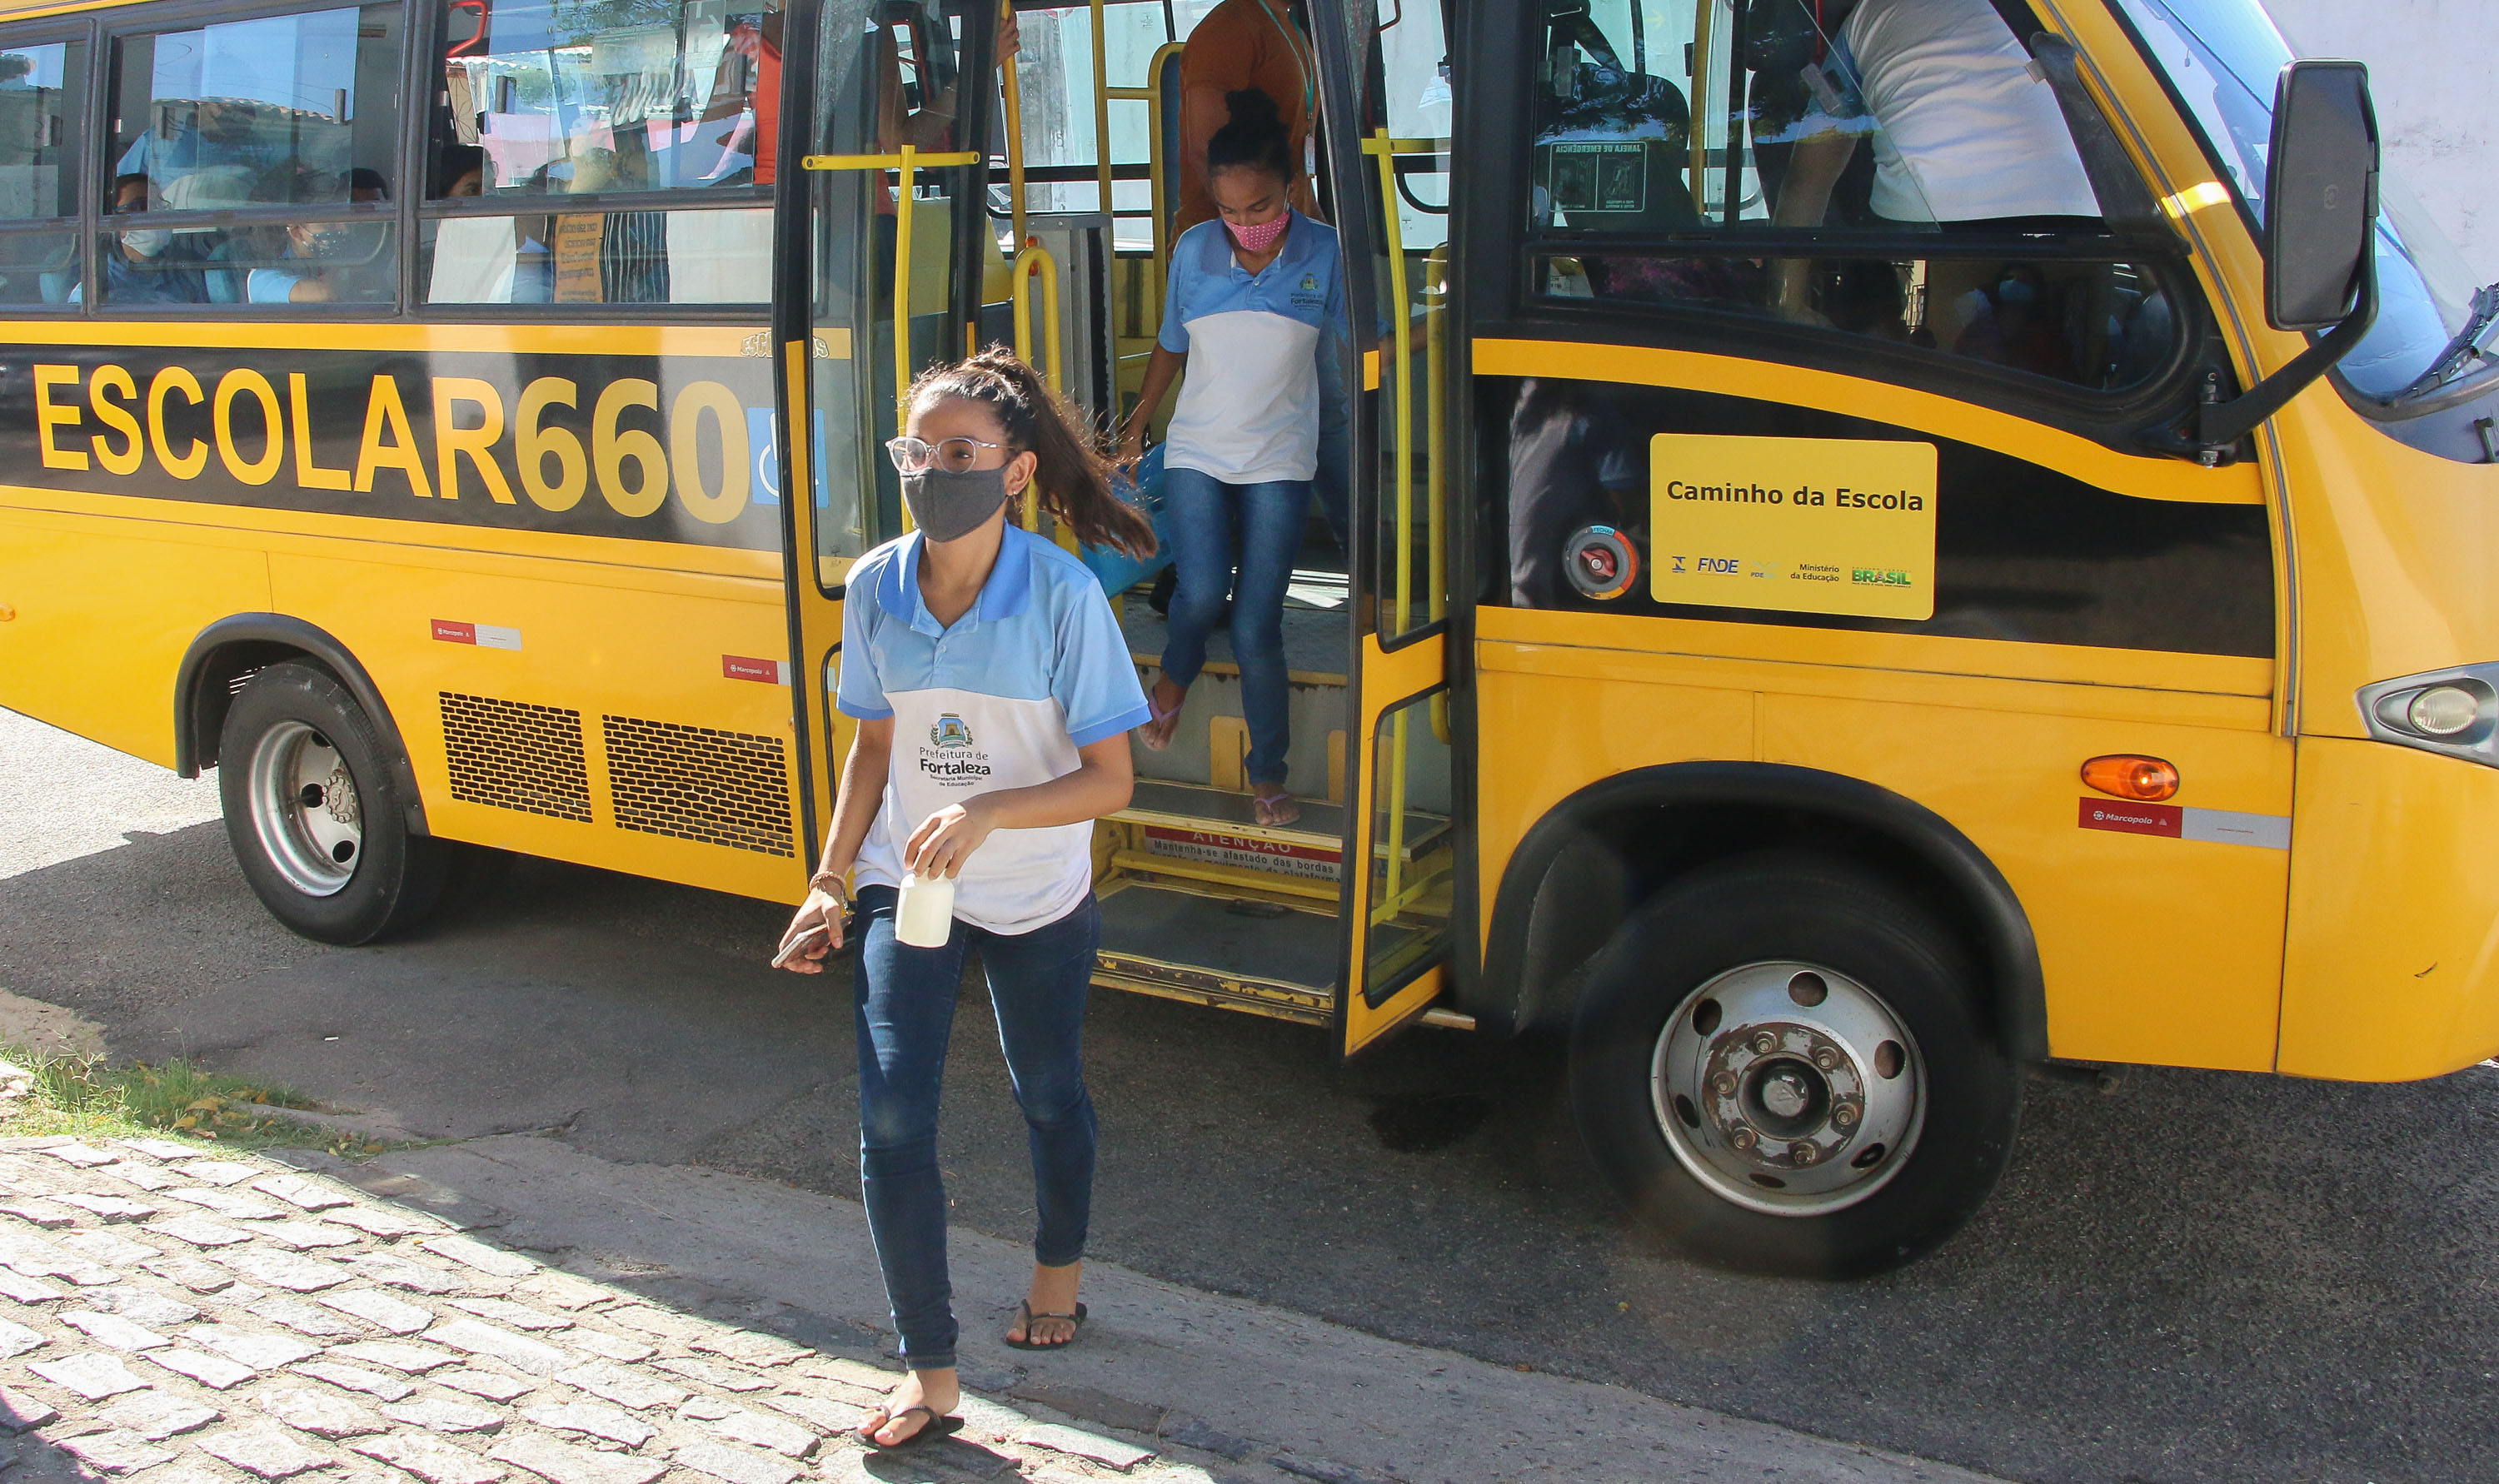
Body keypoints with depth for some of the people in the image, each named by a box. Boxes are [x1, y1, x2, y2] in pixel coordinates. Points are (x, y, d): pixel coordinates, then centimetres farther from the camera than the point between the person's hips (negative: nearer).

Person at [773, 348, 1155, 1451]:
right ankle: (929, 1376, 6)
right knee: (891, 1119, -7)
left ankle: (1059, 1265, 48)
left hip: (1038, 903, -2)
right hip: (908, 887, 2)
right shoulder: (876, 589, -9)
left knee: (1047, 1095, 18)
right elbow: (874, 745, 5)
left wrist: (987, 813, -34)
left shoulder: (1062, 595, -21)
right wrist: (830, 883, 3)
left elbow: (1109, 779, -19)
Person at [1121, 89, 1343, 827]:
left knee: (1256, 627, -4)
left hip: (1281, 462, -1)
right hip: (1196, 453, 1)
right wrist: (1134, 431, 16)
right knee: (1203, 592, -18)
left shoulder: (1326, 254, -5)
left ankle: (1268, 774, 15)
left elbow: (1345, 357, 2)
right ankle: (1173, 678, 19)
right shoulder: (1194, 250, 1)